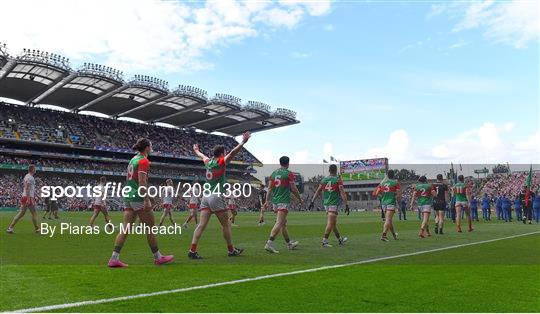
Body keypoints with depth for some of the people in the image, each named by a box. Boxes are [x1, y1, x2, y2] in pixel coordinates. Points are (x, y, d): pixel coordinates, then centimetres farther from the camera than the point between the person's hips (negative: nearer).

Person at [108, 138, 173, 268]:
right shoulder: (143, 161, -11)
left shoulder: (133, 159, 16)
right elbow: (142, 182, -19)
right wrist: (147, 201, -21)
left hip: (128, 197, 9)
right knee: (150, 228, 2)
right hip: (138, 198, -8)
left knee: (125, 229, 5)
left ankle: (114, 258, 0)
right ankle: (158, 257, 12)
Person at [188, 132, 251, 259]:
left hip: (206, 196, 7)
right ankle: (231, 250, 13)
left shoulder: (208, 162, 14)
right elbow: (232, 153, -19)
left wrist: (196, 150, 56)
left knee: (201, 225, 0)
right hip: (216, 196, -7)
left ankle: (192, 250, -6)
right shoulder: (221, 162, -5)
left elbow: (202, 156, 35)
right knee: (226, 225, 5)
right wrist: (243, 142, -26)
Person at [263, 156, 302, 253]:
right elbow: (294, 189, -5)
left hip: (275, 201, 7)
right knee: (279, 223, -11)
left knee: (283, 223, 16)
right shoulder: (289, 174, -5)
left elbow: (270, 188, 10)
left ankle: (289, 243, 28)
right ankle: (269, 243, -23)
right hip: (284, 201, -7)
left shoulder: (274, 173, 12)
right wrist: (300, 199, 8)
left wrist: (267, 201, 11)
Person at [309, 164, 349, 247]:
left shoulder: (324, 179, 7)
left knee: (334, 223, 17)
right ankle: (324, 241, -9)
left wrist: (312, 201, 11)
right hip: (333, 204, -6)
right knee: (330, 224, -5)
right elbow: (342, 193, -13)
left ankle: (340, 240, 30)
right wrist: (346, 204, -13)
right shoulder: (338, 180, -7)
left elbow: (318, 191, 7)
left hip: (326, 204, 6)